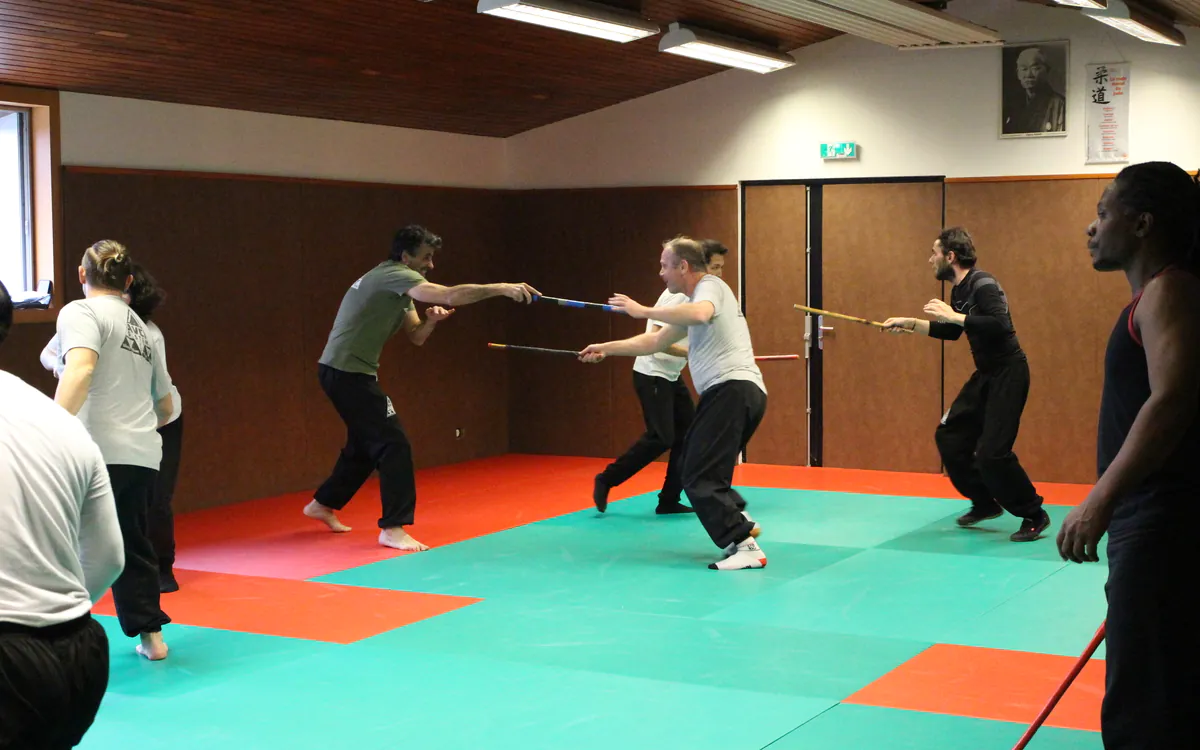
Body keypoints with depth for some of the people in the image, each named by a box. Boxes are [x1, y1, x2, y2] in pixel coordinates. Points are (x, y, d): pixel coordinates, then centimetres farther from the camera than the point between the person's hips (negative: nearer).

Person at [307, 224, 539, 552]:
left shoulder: (396, 286, 16)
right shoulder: (394, 275, -16)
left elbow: (416, 337, 16)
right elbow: (452, 295, -29)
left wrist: (432, 318, -5)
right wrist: (502, 288, -29)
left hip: (343, 372, 10)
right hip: (347, 373, -10)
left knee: (366, 444, 21)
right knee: (393, 443, -12)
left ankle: (323, 504, 36)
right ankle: (392, 528, -9)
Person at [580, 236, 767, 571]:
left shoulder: (710, 286, -4)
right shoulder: (697, 300, 26)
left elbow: (699, 314, -30)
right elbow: (655, 341, 33)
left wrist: (643, 311, -22)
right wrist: (606, 349, 33)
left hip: (732, 389, -10)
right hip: (740, 392, 10)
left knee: (699, 476, -12)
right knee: (698, 469, 19)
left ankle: (745, 547, -17)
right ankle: (739, 523, 14)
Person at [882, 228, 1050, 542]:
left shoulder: (982, 284, -19)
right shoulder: (960, 289, 9)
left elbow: (1001, 325, -33)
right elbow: (951, 332, 22)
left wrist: (953, 315, -31)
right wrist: (909, 324, 17)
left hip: (1008, 373, -10)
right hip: (985, 374, 10)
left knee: (991, 452, -14)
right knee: (950, 436, 11)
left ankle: (1034, 516, 2)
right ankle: (985, 503, 26)